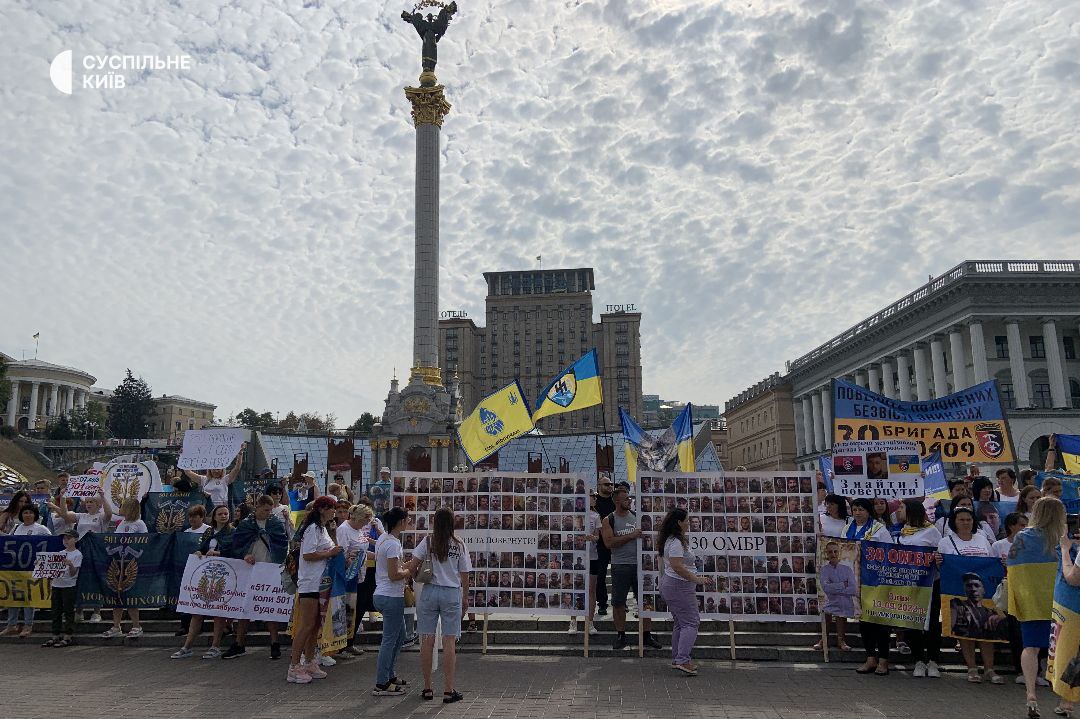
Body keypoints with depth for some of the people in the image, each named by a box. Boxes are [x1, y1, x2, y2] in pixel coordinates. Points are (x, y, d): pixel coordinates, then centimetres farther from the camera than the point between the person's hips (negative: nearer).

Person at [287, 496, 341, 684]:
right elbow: (308, 555, -20)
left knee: (315, 625, 13)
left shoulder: (322, 528, 18)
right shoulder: (313, 528, -13)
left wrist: (334, 552, 9)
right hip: (310, 583, -10)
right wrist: (330, 553, -15)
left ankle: (310, 663, 21)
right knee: (306, 625, -7)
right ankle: (294, 667, -1)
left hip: (320, 583, 10)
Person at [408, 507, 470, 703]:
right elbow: (464, 576, 3)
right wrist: (465, 598, 14)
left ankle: (427, 689, 16)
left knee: (427, 641, 8)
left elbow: (412, 566, -8)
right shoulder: (460, 545, -1)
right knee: (449, 642, 3)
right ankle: (448, 691, 6)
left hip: (429, 592, 1)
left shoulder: (427, 542, -2)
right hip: (452, 593, -1)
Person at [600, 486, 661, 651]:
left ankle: (647, 635, 15)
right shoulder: (608, 520, -3)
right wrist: (631, 536, -18)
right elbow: (609, 543, -15)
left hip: (638, 564, 3)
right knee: (618, 602, 4)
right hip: (620, 566, -3)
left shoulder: (636, 516, 9)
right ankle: (621, 635, 18)